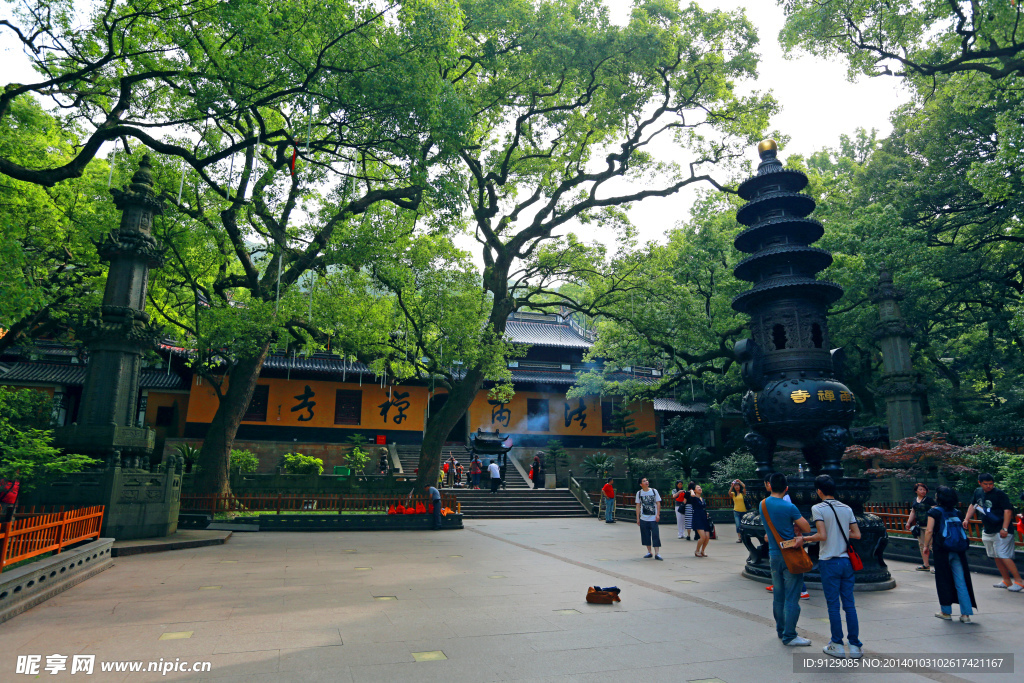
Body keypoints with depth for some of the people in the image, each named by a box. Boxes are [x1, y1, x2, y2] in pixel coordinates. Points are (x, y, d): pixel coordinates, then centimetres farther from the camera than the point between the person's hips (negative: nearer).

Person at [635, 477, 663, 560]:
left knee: (655, 535, -7)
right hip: (643, 519, 2)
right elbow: (638, 506, 7)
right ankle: (649, 552, 19)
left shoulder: (654, 491, 1)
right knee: (646, 535, 6)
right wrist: (637, 518, 4)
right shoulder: (639, 493, 4)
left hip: (653, 518, -2)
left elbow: (658, 503, 3)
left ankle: (657, 553, -2)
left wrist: (658, 514, -6)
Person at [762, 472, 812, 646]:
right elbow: (806, 528, -9)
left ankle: (781, 630, 28)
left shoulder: (763, 504, 4)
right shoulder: (789, 507, -16)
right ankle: (789, 636, 4)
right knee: (791, 597, 0)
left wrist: (793, 527, 1)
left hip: (773, 555, 6)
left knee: (778, 595, 16)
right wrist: (797, 527, 8)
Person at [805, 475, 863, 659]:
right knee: (849, 604, 10)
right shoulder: (847, 508, 5)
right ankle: (855, 646, 15)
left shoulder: (818, 508, -11)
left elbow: (822, 535, -17)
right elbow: (857, 535, 4)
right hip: (846, 561, 5)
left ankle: (837, 646, 12)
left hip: (829, 562, -5)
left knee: (833, 605, 4)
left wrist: (806, 539, -2)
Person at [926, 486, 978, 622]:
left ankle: (946, 612, 16)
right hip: (958, 550, 4)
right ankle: (966, 614, 4)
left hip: (941, 550, -4)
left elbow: (929, 531, -11)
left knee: (943, 581, 7)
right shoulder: (956, 512, 8)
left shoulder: (935, 512, -7)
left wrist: (927, 545, 2)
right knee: (961, 582, 5)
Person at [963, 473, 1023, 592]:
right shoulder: (978, 492, 8)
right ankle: (1007, 581, 22)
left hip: (1000, 531, -7)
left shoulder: (999, 493, -12)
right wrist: (966, 519, 14)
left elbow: (1008, 510, -17)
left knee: (1003, 556, -12)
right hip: (987, 531, 7)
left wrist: (1004, 529, -22)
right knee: (996, 557, 12)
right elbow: (973, 505, 22)